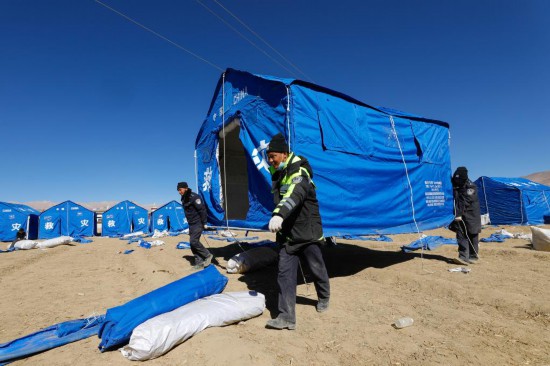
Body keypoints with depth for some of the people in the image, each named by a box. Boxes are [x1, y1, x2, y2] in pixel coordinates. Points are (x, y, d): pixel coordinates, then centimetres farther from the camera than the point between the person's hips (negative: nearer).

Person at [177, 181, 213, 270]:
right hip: (191, 224, 9)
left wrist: (204, 223, -18)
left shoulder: (194, 197, -17)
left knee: (194, 241, -17)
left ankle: (208, 255, 0)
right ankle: (199, 263, 13)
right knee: (193, 243, 7)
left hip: (198, 223, -9)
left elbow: (202, 210, -20)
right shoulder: (184, 199, 12)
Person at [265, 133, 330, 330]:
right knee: (285, 274, -1)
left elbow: (295, 195, -38)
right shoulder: (277, 175, 10)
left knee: (317, 269, 12)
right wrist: (278, 216, 27)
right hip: (287, 234, 6)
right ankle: (287, 316, 4)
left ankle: (324, 298, 39)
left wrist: (278, 214, -53)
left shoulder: (299, 172, -16)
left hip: (307, 233, -6)